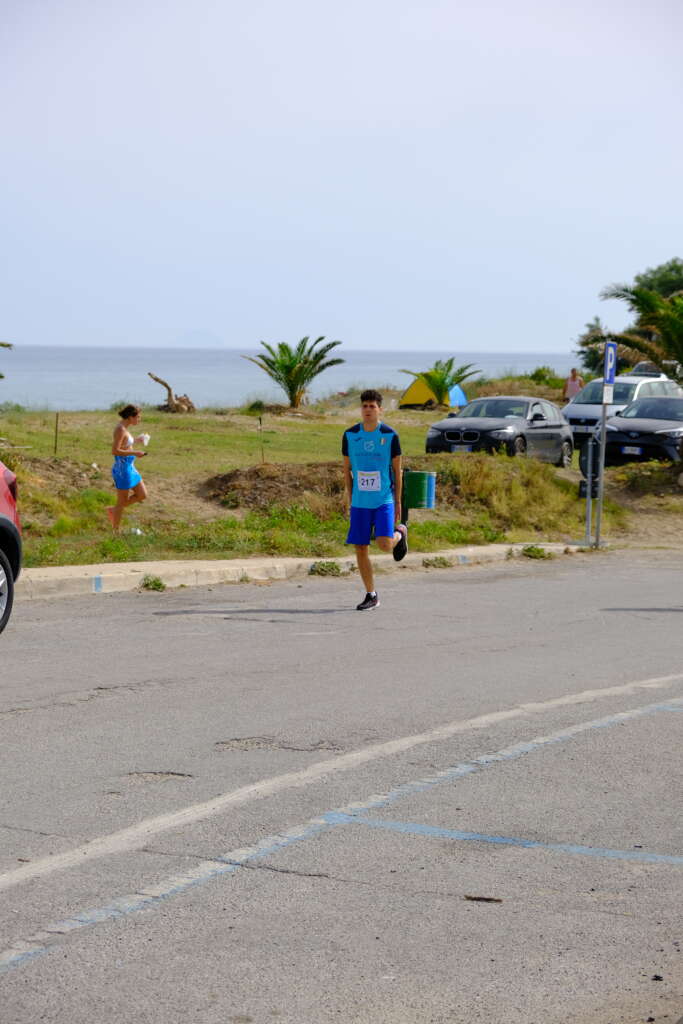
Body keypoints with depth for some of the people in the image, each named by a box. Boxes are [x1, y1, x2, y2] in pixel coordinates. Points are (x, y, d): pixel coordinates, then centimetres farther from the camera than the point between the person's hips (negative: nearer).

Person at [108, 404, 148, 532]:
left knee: (142, 495, 14)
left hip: (130, 468, 10)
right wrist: (135, 453, -22)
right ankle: (115, 531, 14)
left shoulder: (124, 428, 9)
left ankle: (113, 510, 23)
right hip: (122, 469, -10)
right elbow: (115, 451, -25)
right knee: (122, 502, 2)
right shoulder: (120, 429, -20)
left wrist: (136, 440, 18)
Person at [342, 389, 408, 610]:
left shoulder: (390, 435, -4)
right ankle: (371, 596, 14)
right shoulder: (350, 435, 2)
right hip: (359, 503, 3)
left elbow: (397, 470, 2)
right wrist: (350, 500, 6)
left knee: (385, 544, -17)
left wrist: (398, 502, 1)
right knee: (360, 549, 1)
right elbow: (347, 470, 10)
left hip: (384, 501, -3)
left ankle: (400, 533, 20)